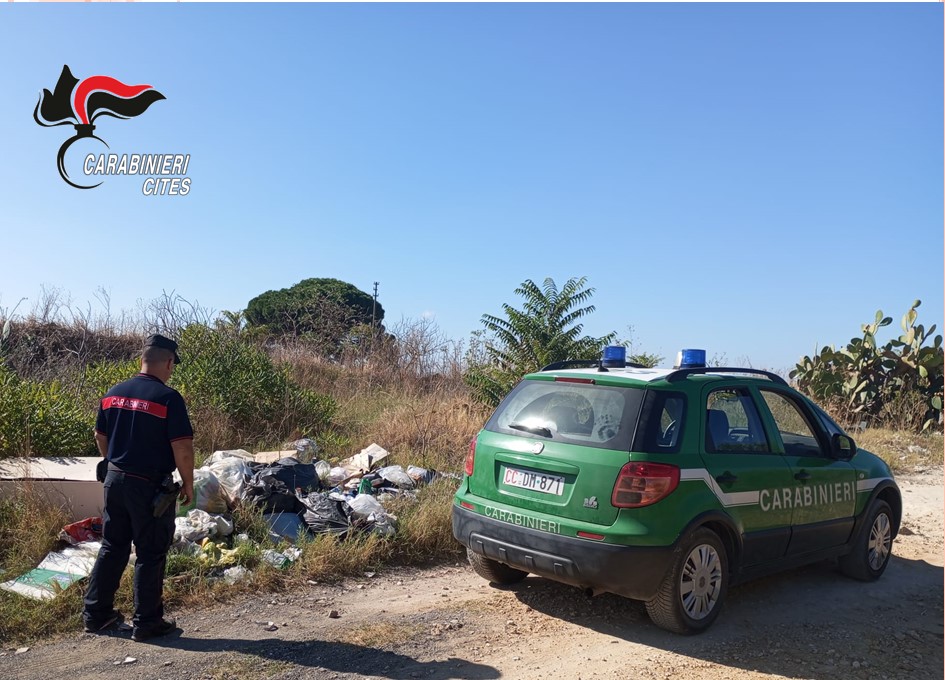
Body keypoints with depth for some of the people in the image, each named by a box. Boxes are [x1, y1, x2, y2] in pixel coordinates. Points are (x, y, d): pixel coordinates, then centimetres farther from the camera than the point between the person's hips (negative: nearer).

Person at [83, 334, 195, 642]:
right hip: (150, 486, -7)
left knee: (112, 548, 19)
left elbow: (100, 436, 14)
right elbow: (182, 447, -18)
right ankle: (146, 622, 15)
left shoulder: (113, 394, 4)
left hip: (115, 480, 7)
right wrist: (187, 483, -6)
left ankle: (95, 614, 29)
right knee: (150, 555, 6)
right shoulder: (168, 398, -17)